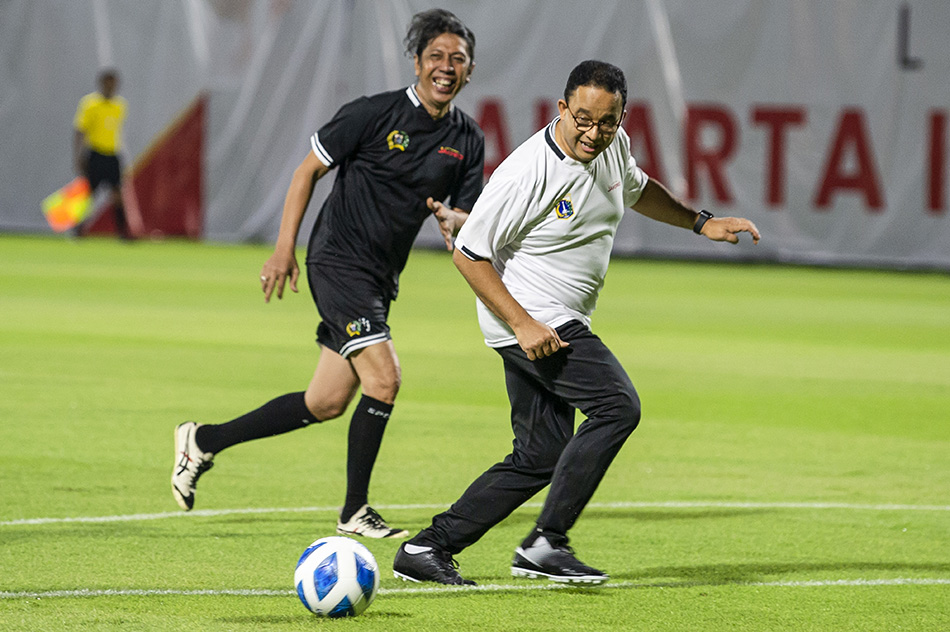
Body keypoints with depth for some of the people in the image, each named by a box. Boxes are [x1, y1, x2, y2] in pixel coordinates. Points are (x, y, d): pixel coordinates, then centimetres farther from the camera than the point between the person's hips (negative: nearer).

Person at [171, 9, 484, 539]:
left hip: (382, 277, 7)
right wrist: (284, 249, -7)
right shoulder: (375, 113, -10)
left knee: (326, 404, 7)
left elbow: (470, 214, 10)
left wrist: (453, 219, -16)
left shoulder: (468, 140, 6)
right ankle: (355, 512, -4)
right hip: (339, 260, -7)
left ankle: (204, 441, 22)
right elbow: (309, 170, -2)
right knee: (384, 380, -18)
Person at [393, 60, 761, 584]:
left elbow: (636, 189, 27)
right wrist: (522, 324, -22)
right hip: (523, 316, -9)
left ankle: (426, 549, 11)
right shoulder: (527, 172, -22)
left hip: (562, 323, 9)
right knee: (617, 405, -21)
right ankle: (545, 545, -18)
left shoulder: (613, 147, 2)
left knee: (540, 457, 7)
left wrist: (700, 222, 22)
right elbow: (469, 253, -17)